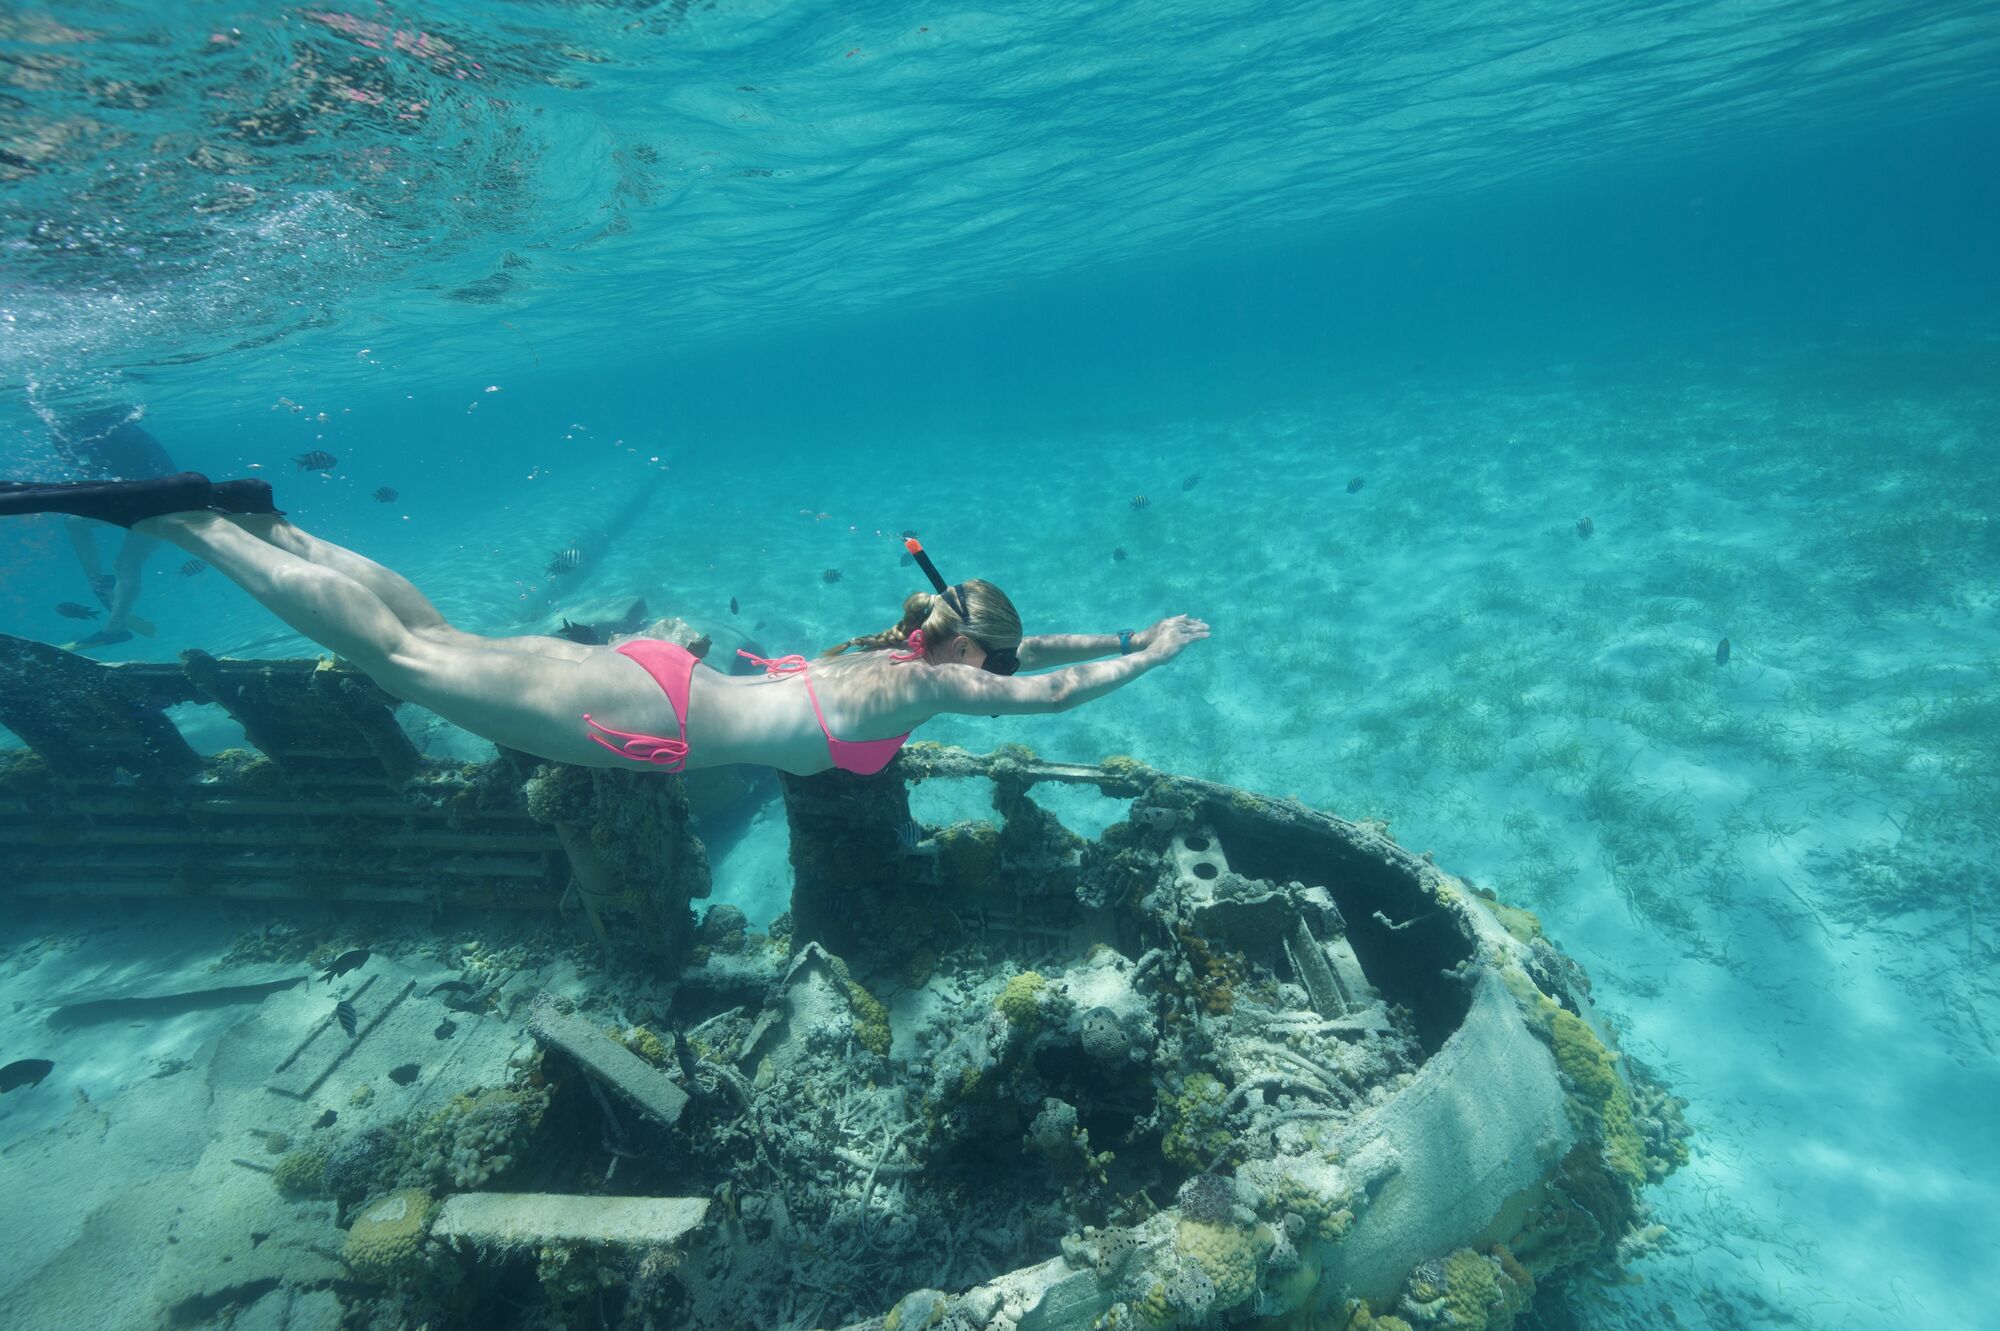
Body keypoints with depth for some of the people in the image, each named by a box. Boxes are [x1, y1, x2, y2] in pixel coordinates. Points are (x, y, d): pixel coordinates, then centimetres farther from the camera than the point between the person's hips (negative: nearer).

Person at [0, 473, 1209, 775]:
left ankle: (248, 517, 24)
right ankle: (172, 516, 7)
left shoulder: (906, 648, 11)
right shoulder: (922, 684, -12)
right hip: (648, 717, -7)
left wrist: (1128, 633, 28)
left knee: (435, 640, 18)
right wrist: (1153, 654, 4)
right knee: (400, 657, 1)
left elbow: (1016, 648, 26)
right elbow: (1044, 692, -12)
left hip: (651, 681, 7)